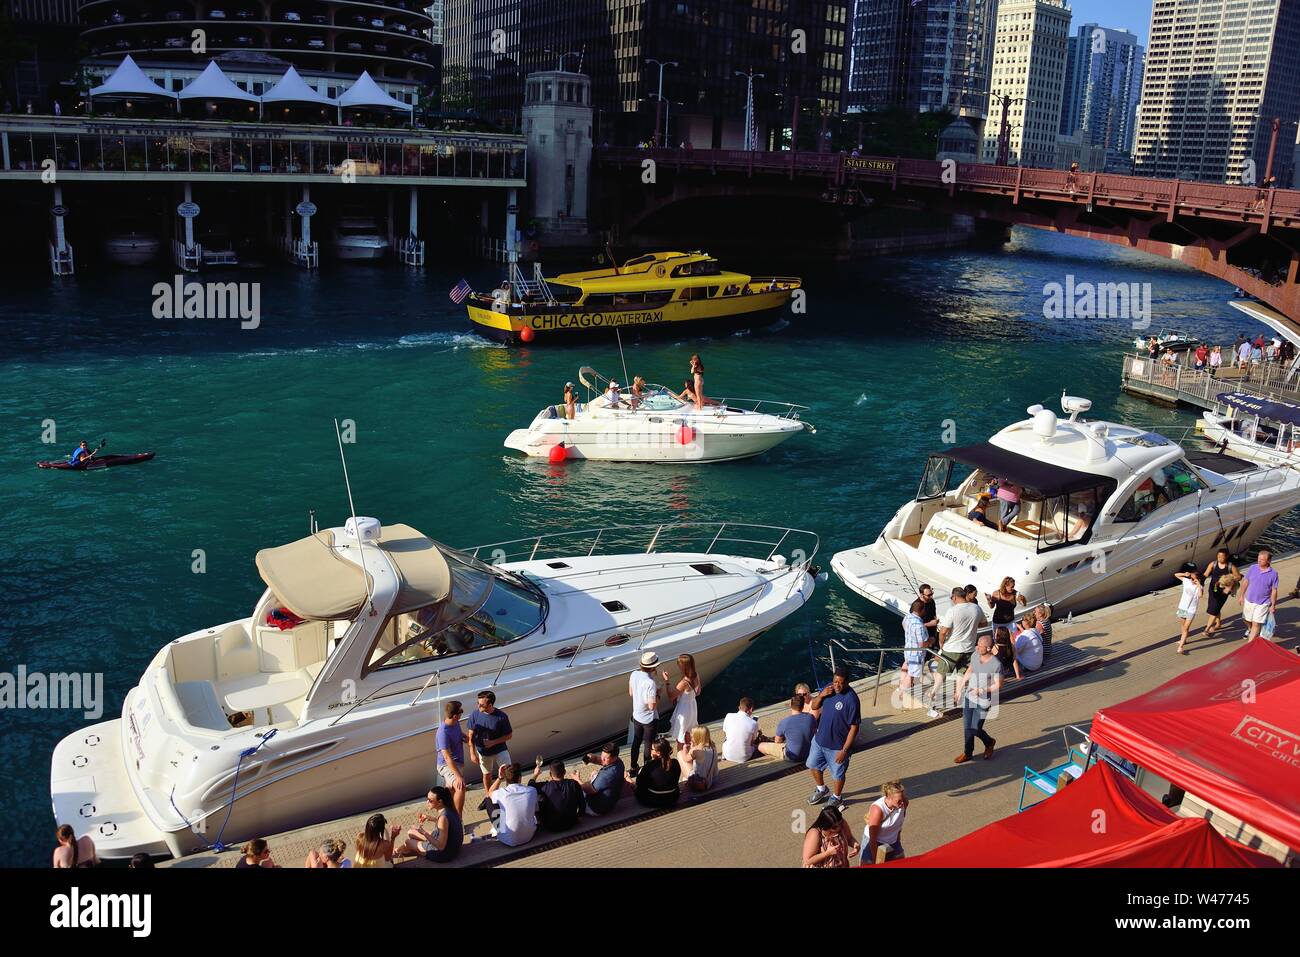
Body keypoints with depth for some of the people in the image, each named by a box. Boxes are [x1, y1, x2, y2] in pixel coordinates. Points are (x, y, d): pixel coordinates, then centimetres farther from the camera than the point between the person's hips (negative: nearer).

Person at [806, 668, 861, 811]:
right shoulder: (829, 688, -7)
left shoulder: (851, 700, -27)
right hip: (820, 739, 7)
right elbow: (814, 707, 4)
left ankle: (836, 798, 40)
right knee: (814, 765, 23)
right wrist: (821, 695, -17)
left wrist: (845, 750, -22)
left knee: (838, 774, 14)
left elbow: (854, 727, -22)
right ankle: (821, 790, 49)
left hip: (837, 745, -6)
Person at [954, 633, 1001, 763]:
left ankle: (989, 743, 31)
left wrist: (982, 690, -26)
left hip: (983, 701, -5)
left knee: (975, 729, 0)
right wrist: (960, 688, 18)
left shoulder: (996, 664, -22)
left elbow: (998, 685, -15)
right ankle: (967, 753, 28)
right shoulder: (975, 656, -4)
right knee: (967, 728, 10)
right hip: (969, 697, 5)